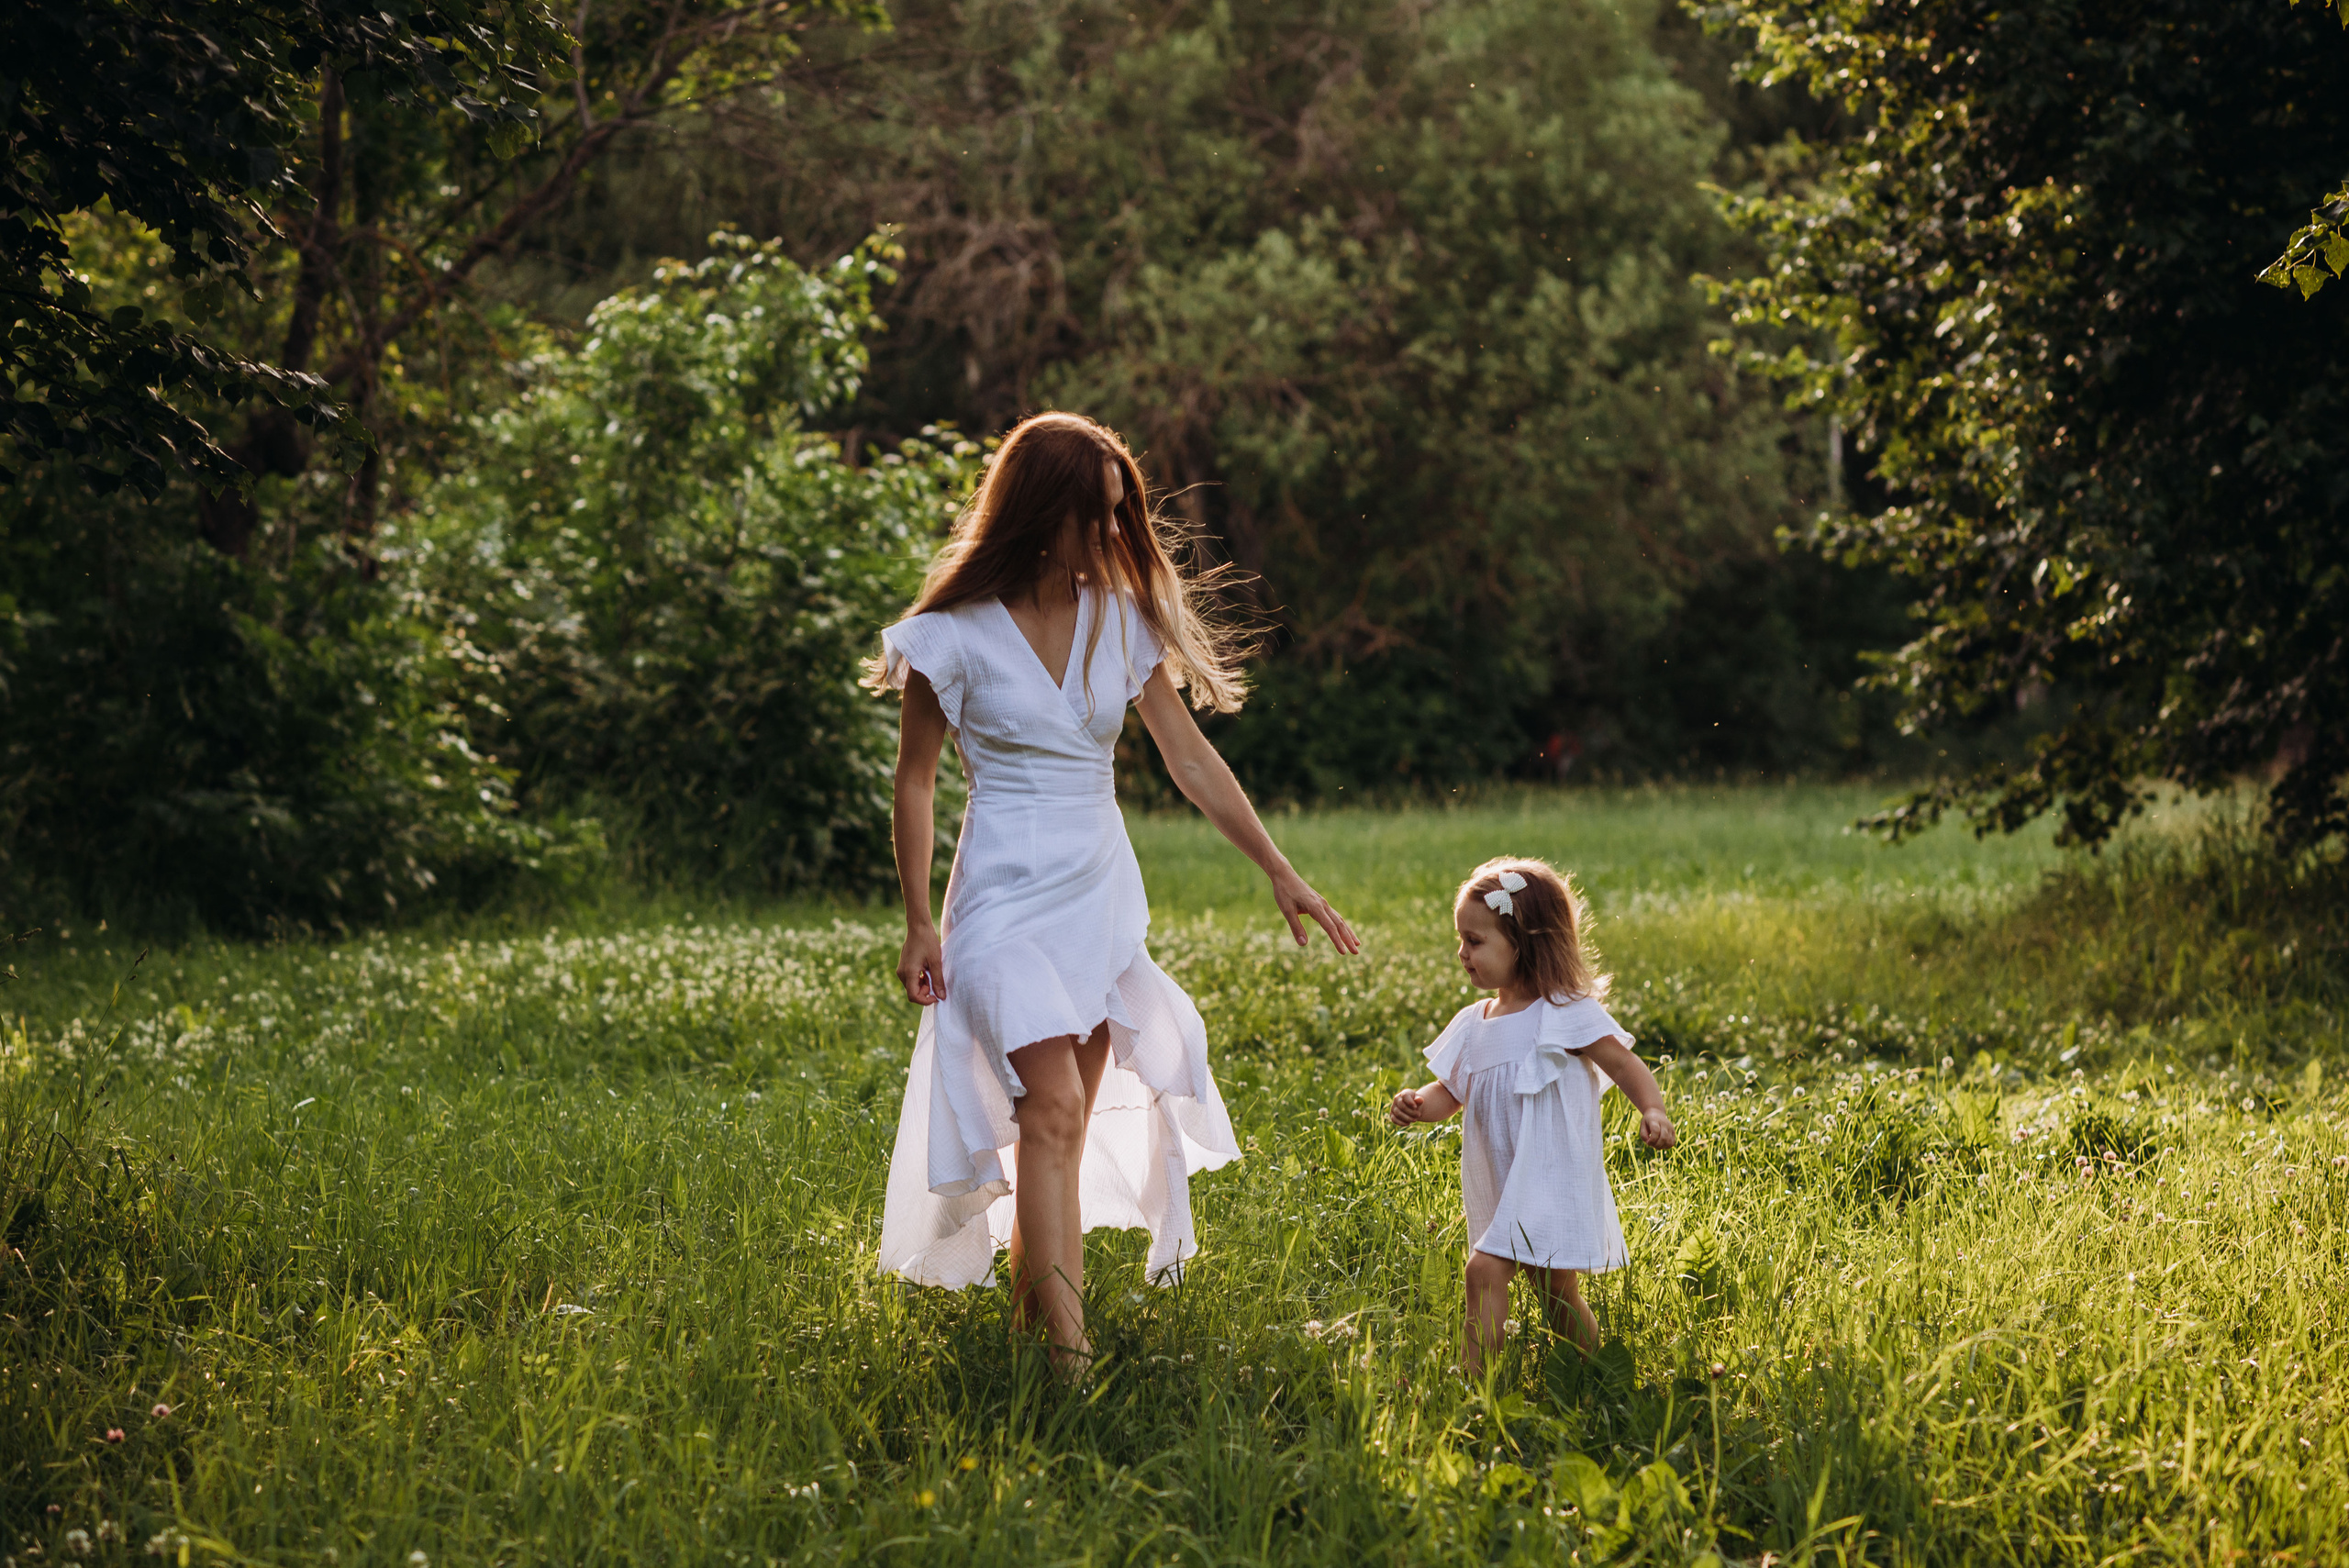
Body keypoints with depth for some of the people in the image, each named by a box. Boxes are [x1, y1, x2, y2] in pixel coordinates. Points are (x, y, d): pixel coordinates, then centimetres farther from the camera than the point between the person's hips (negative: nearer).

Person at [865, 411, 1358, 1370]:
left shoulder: (1123, 620, 4)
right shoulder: (959, 635, -8)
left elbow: (1191, 759, 8)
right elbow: (915, 780, 0)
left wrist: (1280, 874, 6)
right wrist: (919, 925, -3)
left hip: (1102, 896, 5)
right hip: (1007, 897, -5)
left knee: (1066, 1126, 6)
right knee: (1052, 1110, -18)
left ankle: (1030, 1313, 18)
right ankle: (1069, 1350, -22)